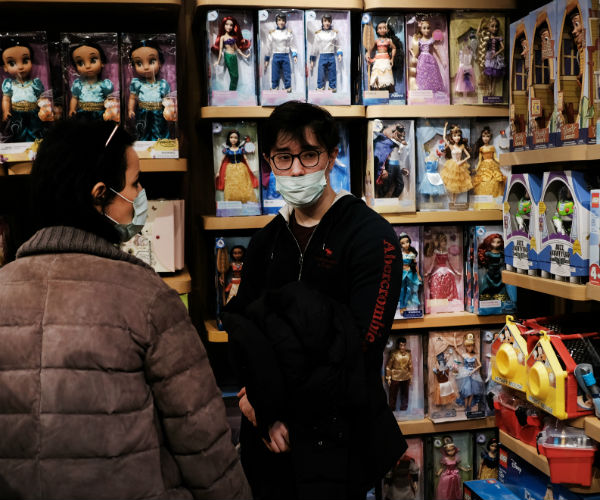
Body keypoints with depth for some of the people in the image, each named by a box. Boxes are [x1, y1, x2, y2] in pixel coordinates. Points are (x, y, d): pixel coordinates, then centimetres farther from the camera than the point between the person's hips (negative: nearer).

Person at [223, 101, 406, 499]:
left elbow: (358, 349, -19)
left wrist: (280, 408, -16)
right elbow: (239, 325, 8)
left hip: (337, 437, -5)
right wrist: (256, 393, -11)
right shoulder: (267, 241, 9)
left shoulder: (372, 238, -11)